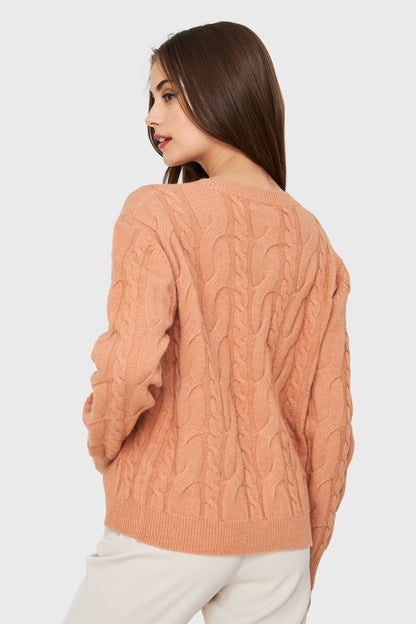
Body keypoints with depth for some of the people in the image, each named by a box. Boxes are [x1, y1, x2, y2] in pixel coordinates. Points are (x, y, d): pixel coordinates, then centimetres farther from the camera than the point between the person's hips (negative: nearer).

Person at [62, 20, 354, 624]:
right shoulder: (312, 238, 2)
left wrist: (102, 443, -1)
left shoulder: (156, 212, -12)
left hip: (170, 523, -4)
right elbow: (329, 415, 4)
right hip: (278, 531, 5)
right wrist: (306, 556, 15)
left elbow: (131, 366, -23)